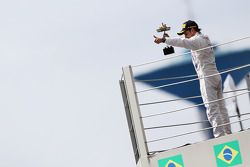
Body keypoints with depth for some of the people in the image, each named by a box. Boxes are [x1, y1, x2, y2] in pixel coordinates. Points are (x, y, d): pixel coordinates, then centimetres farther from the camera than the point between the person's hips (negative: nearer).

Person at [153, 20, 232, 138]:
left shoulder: (197, 40, -8)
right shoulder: (204, 39, 21)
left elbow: (182, 42, -25)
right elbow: (185, 42, 28)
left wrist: (164, 40, -30)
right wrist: (168, 39, 20)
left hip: (206, 77, -10)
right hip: (216, 75, 10)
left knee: (212, 108, -12)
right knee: (221, 107, 9)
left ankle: (219, 135, -18)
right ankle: (228, 133, 10)